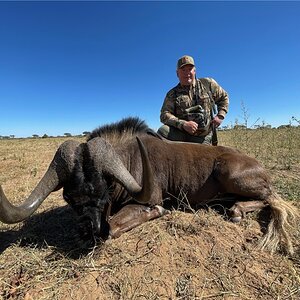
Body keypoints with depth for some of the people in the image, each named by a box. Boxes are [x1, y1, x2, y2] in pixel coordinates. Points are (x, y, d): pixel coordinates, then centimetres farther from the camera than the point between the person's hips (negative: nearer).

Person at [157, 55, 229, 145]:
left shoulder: (208, 84, 8)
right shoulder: (172, 94, 3)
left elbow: (224, 97, 20)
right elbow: (164, 115, -7)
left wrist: (220, 116, 3)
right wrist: (183, 124, -22)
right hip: (180, 133, -1)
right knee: (163, 131, -26)